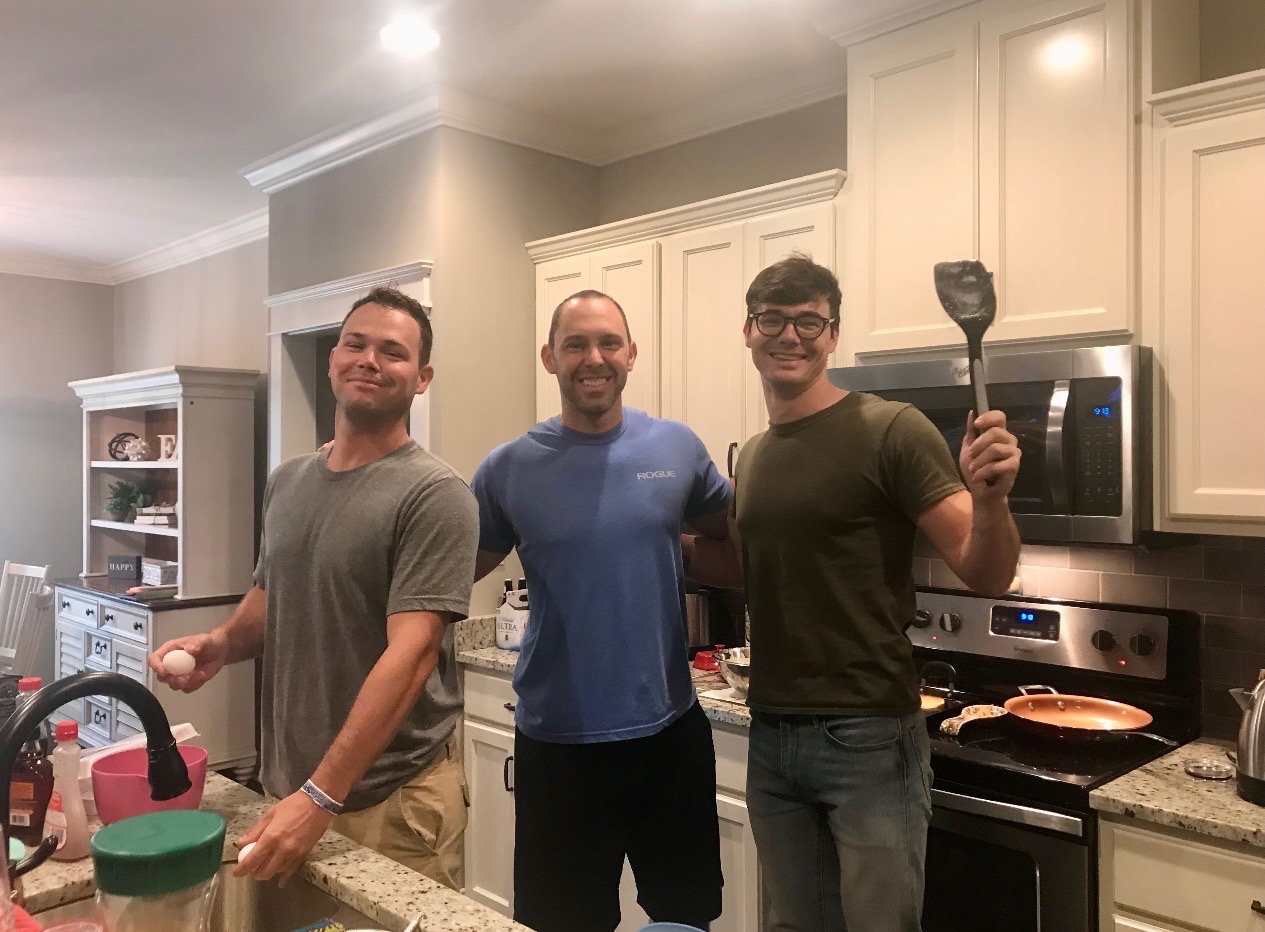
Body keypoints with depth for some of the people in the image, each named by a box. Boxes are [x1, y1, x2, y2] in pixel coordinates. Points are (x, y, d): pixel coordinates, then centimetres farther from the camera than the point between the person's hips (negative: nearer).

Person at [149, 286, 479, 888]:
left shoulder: (434, 495, -16)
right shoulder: (286, 482, 5)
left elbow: (410, 653, -22)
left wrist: (322, 796, -26)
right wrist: (220, 643, -3)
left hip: (391, 798, -6)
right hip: (286, 786, 6)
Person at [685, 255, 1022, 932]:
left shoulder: (890, 431, -11)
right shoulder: (752, 456, 8)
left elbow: (985, 576, -14)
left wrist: (991, 500, -34)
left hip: (869, 739, -6)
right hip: (770, 739, 6)